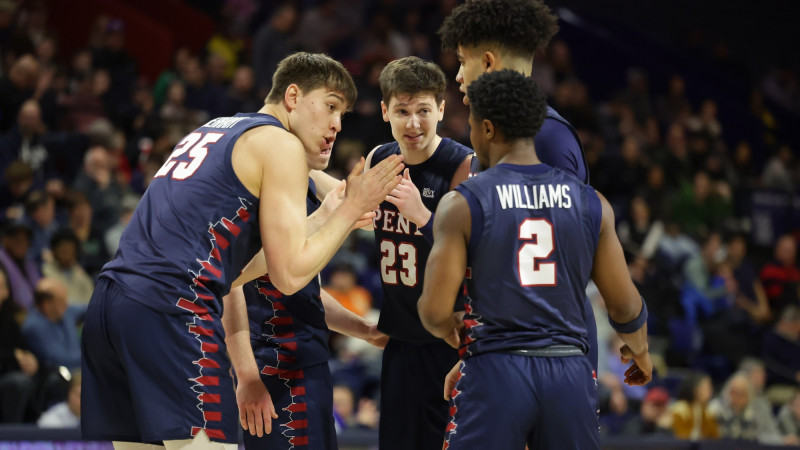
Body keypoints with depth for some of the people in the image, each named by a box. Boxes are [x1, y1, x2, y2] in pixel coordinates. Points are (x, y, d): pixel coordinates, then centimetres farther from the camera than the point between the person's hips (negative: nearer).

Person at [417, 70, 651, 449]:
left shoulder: (462, 204, -5)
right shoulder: (590, 203, 5)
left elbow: (434, 311, -9)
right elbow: (624, 305, 9)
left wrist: (452, 333, 16)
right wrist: (639, 350, 30)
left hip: (495, 374, -3)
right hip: (570, 374, 3)